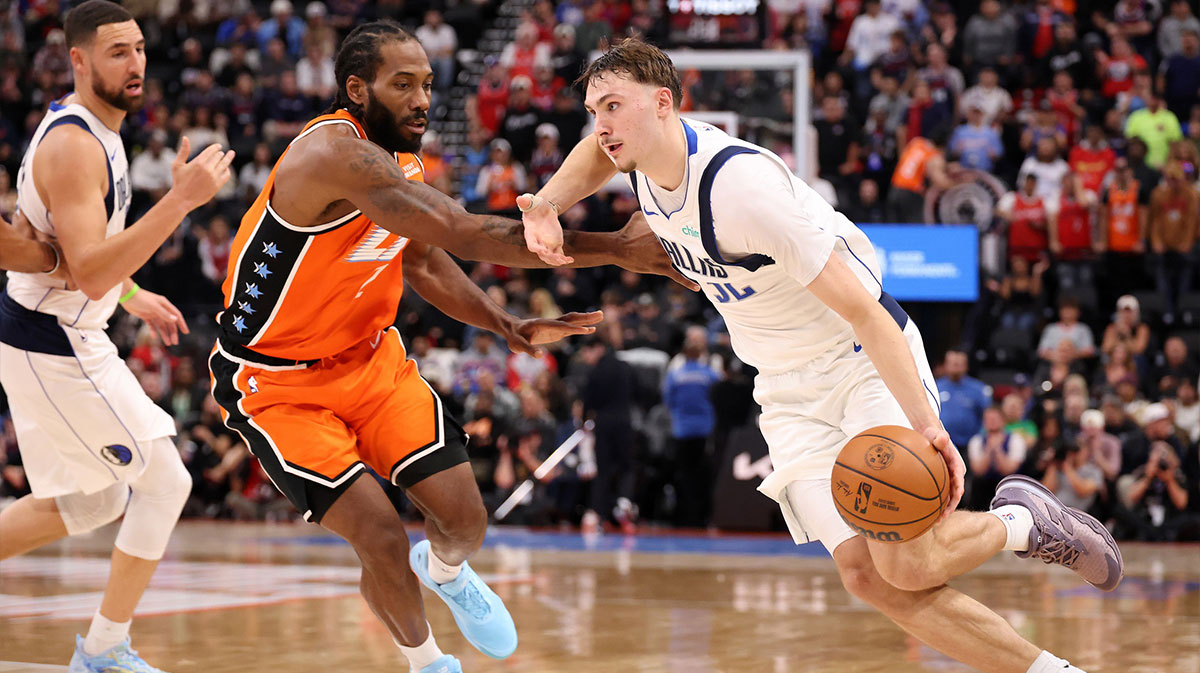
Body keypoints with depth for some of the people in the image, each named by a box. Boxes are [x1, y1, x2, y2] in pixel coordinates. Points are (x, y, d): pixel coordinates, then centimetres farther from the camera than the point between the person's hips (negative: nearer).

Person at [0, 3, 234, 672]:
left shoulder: (94, 130, 10)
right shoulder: (73, 144, -22)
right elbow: (90, 274, -32)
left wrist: (134, 296, 25)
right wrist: (181, 199, -35)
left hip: (60, 340, 10)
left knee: (92, 502, 18)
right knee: (164, 481, -2)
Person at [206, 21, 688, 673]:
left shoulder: (401, 160, 0)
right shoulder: (335, 152, -30)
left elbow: (424, 261, 17)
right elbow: (467, 232, -37)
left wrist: (508, 327, 1)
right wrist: (612, 248, -37)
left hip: (370, 359, 8)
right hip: (276, 383, -7)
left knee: (465, 519, -1)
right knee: (384, 542, -15)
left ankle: (445, 571, 37)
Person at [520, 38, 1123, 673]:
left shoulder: (740, 185, -28)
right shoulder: (645, 149, -4)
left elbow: (864, 312, -28)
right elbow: (598, 150, 26)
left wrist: (925, 424, -35)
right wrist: (544, 207, 6)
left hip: (867, 361, -7)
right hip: (789, 392, 7)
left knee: (906, 565, -21)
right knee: (865, 574, -11)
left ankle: (1023, 520, 10)